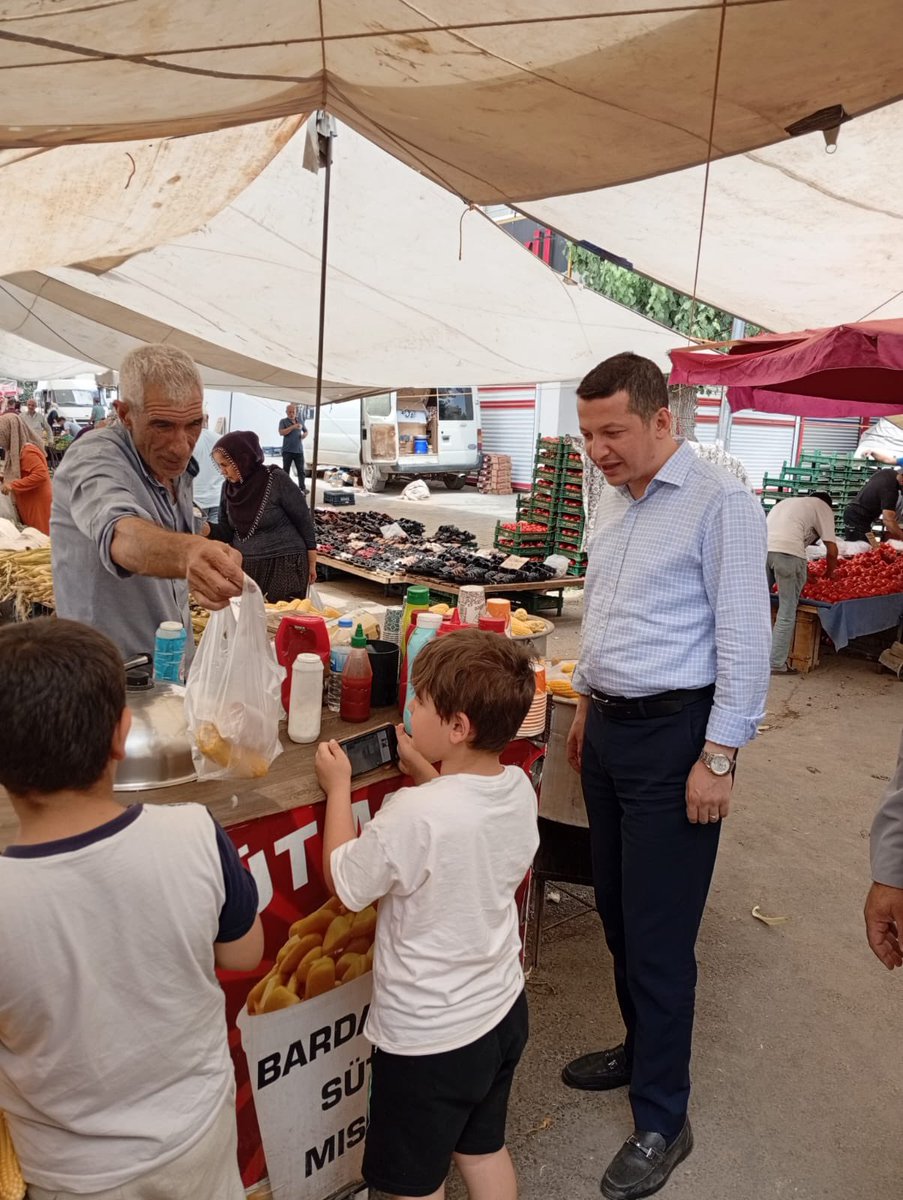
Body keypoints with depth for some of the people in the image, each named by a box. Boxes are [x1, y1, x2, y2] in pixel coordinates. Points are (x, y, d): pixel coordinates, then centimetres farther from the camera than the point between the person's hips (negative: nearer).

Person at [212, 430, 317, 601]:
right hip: (243, 566, 5)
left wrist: (311, 564, -3)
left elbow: (304, 521, -7)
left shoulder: (276, 480, -14)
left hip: (284, 565, -5)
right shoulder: (228, 487, 3)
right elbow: (226, 530, 8)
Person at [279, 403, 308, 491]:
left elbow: (306, 431, 23)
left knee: (301, 471, 2)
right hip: (287, 450, -3)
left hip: (299, 450, 3)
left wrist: (304, 435, -1)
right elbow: (281, 432, -16)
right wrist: (293, 427, -26)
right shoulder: (283, 421, -1)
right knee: (286, 471, 3)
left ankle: (302, 488, 7)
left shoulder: (300, 420, 11)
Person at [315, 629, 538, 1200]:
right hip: (503, 1012, 7)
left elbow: (345, 881, -16)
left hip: (428, 1036, -6)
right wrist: (423, 769, 5)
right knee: (484, 1149, 29)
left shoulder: (414, 815, -33)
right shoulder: (519, 788, -11)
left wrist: (338, 786, -7)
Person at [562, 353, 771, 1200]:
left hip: (672, 734, -8)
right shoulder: (622, 507, 12)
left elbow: (743, 639, -16)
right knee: (615, 910, 18)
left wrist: (719, 757, -17)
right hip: (609, 728, 8)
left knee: (658, 934, 2)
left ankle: (662, 1123, 21)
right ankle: (642, 1048, 41)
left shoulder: (718, 502, -13)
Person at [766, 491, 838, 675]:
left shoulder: (787, 502, 36)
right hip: (788, 551, -5)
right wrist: (828, 575, 30)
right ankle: (776, 665, 5)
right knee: (787, 613, 4)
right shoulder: (823, 507, 20)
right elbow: (832, 550, 13)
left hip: (762, 547, 5)